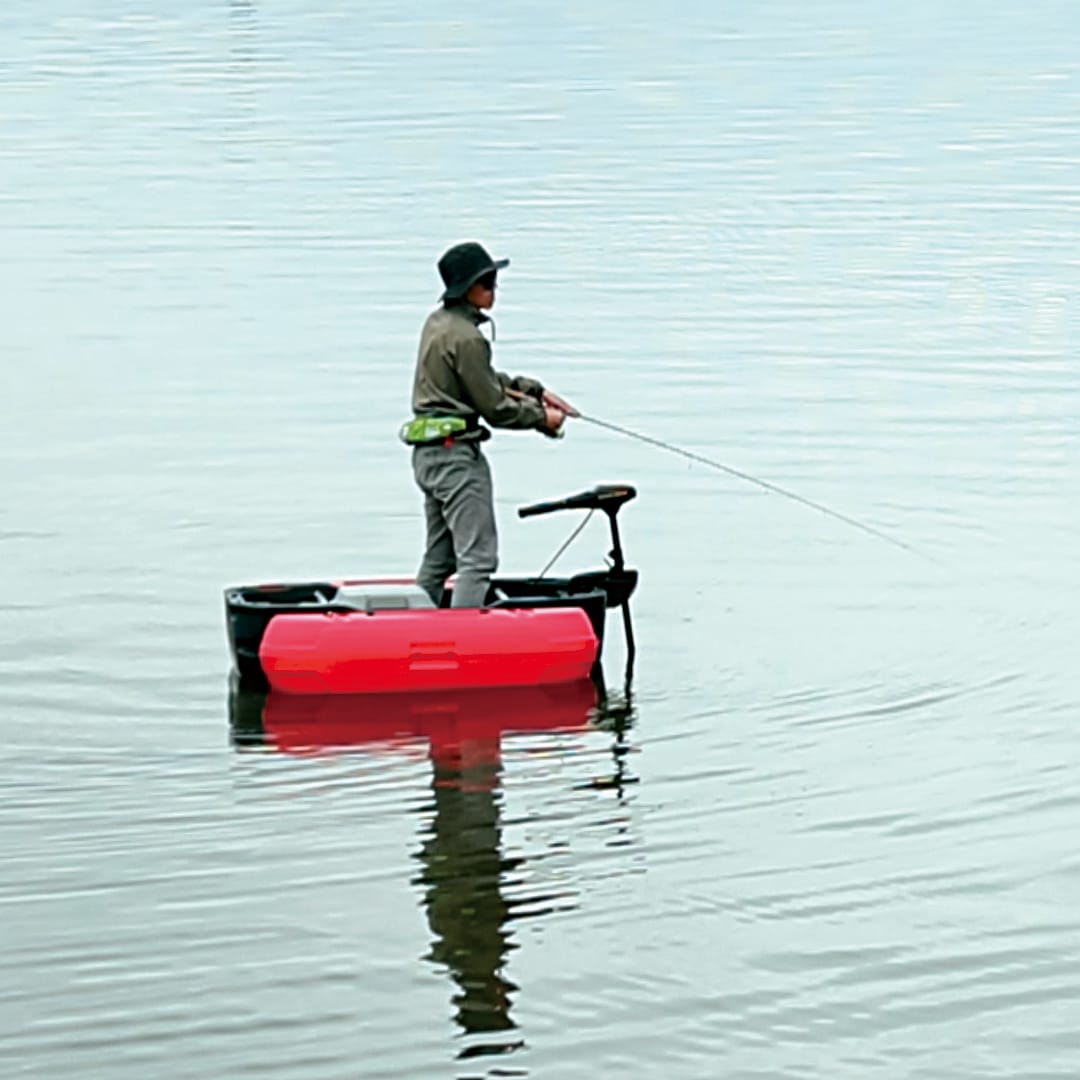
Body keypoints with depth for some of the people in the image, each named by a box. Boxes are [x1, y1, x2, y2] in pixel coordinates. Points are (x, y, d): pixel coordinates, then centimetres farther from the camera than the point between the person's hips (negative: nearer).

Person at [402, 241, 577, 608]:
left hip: (426, 454, 10)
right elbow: (494, 407, -14)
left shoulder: (438, 322, 11)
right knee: (478, 558, -11)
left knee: (438, 558, 17)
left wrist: (536, 390, 13)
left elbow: (486, 378, 21)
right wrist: (542, 418, 0)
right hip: (457, 453, -10)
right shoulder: (466, 338, -18)